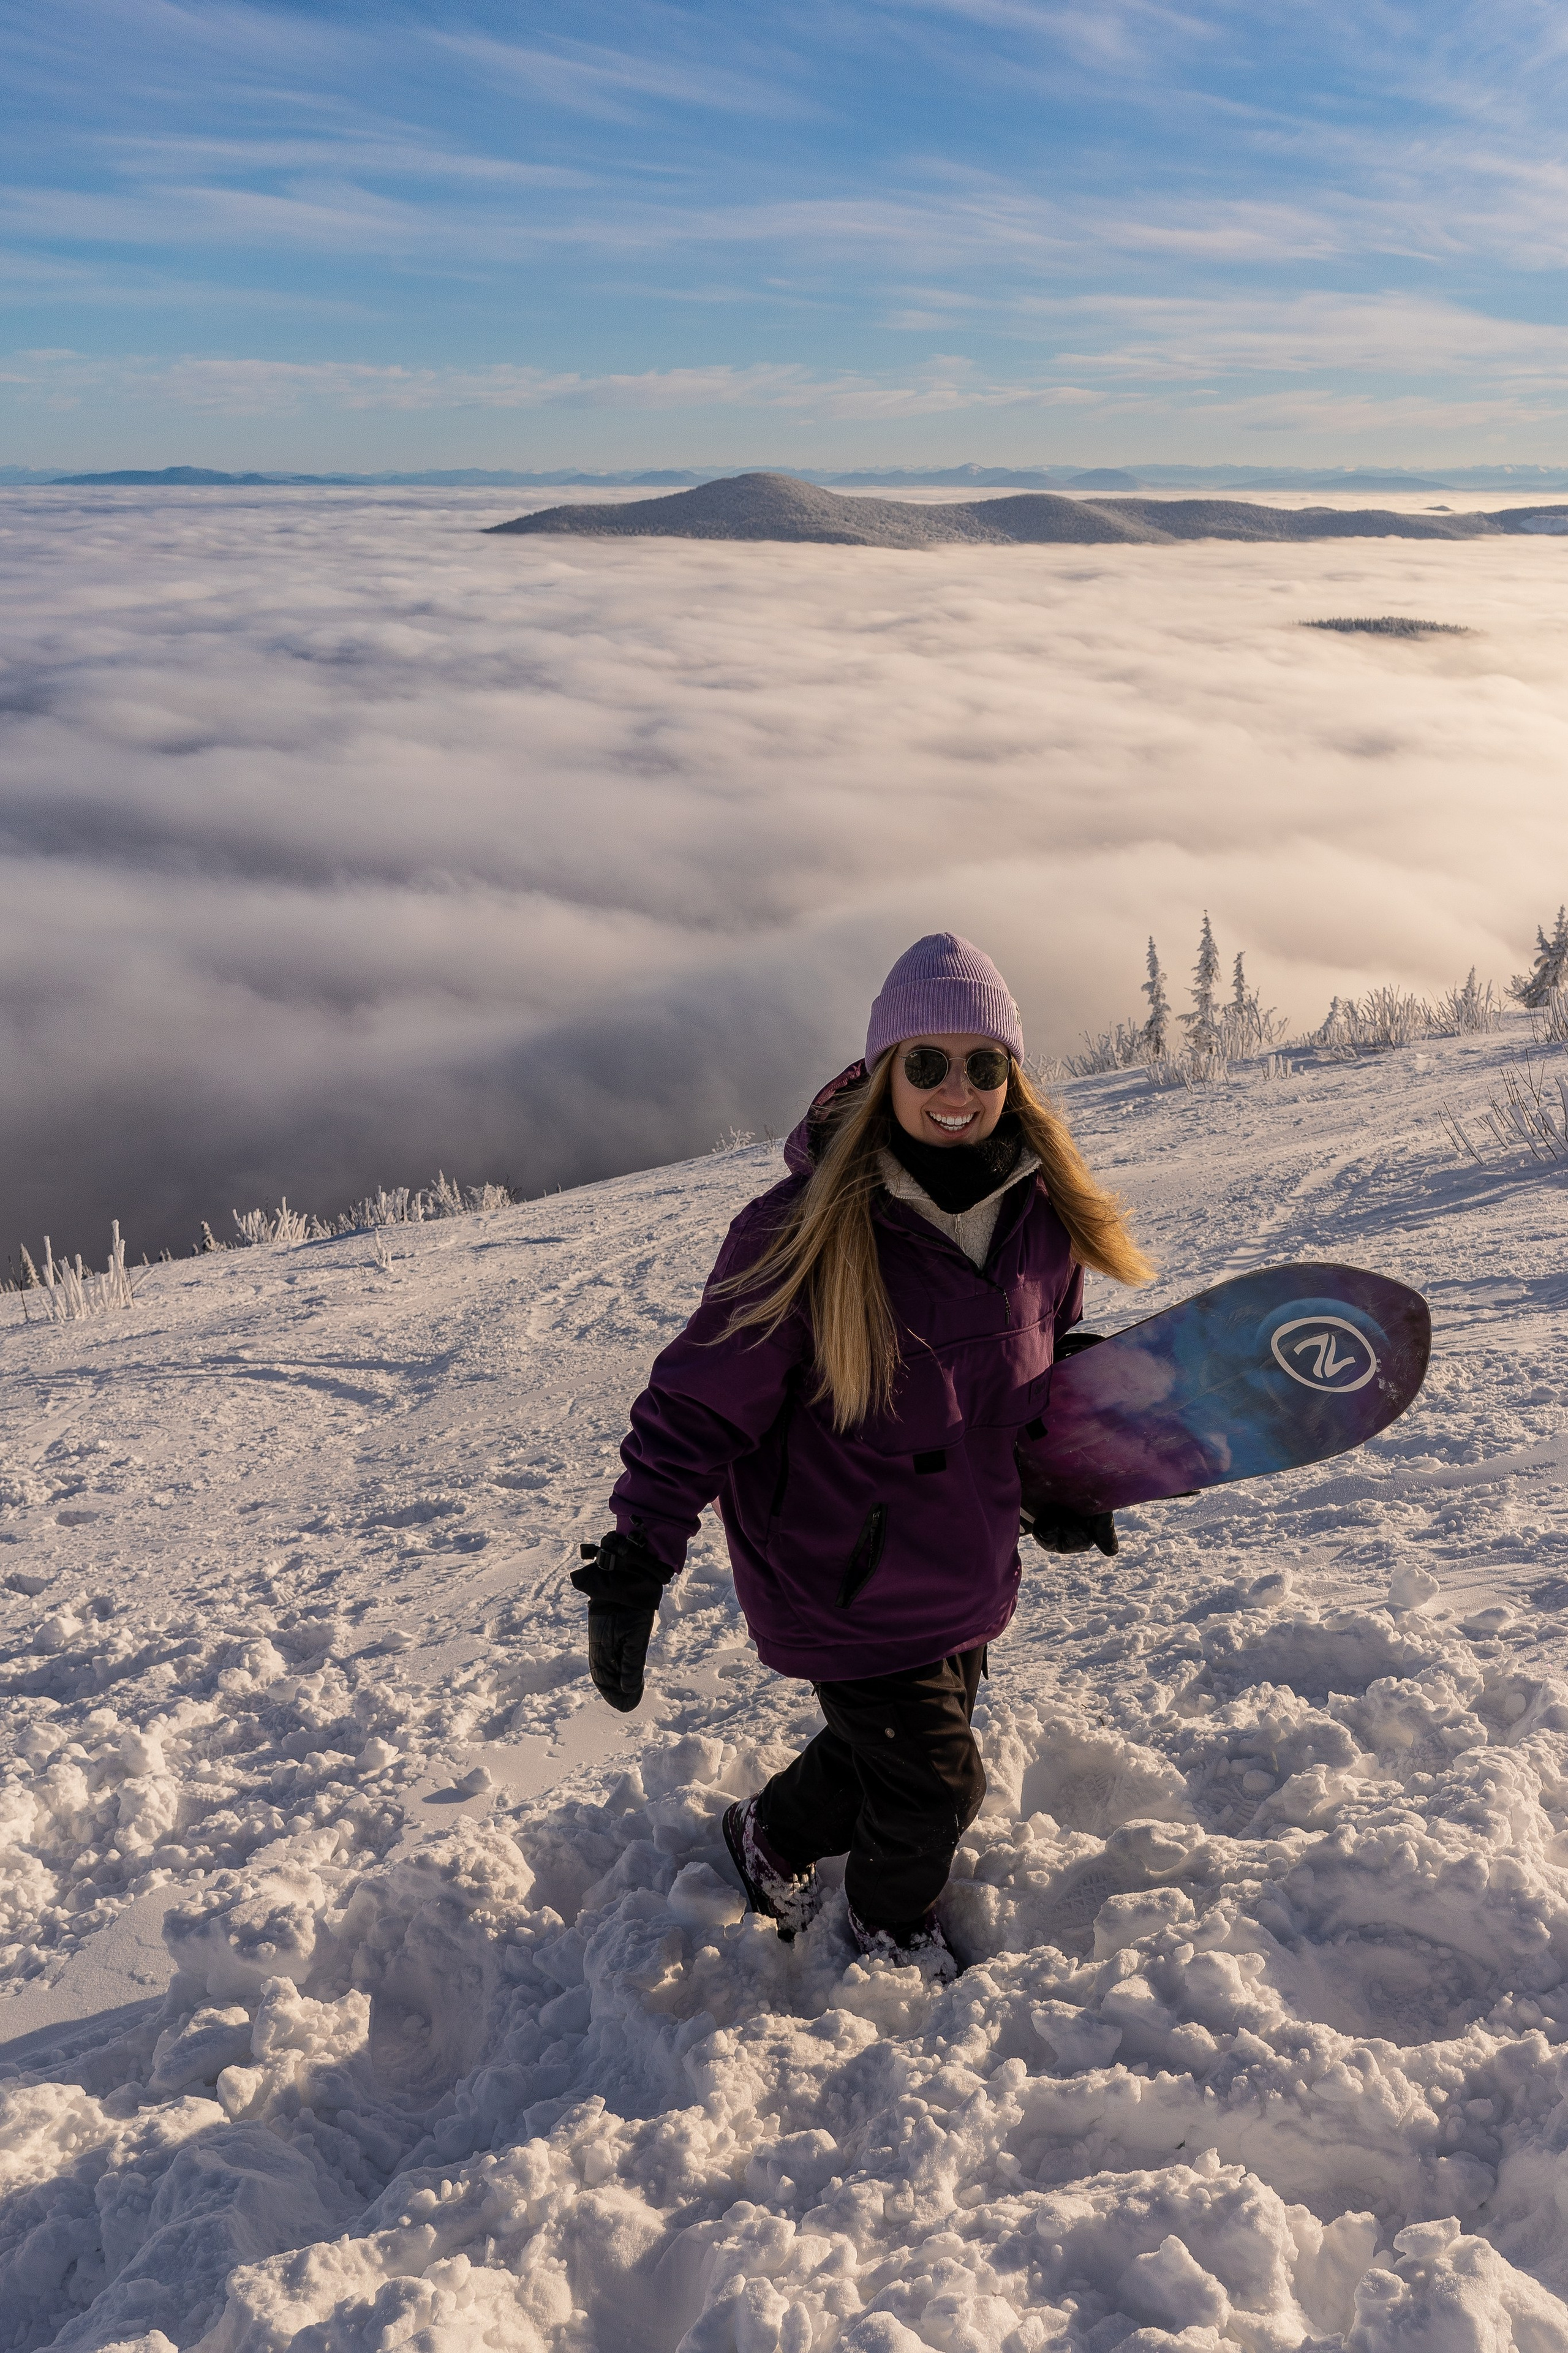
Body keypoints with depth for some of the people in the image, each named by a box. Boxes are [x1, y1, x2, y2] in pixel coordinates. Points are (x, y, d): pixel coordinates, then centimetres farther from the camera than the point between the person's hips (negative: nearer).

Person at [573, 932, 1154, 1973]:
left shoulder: (1041, 1216, -8)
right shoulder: (809, 1231, -25)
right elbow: (700, 1403, -20)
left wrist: (1058, 1488, 9)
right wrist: (632, 1564, -23)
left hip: (972, 1576, 6)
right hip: (844, 1593, -6)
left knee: (882, 1750, 22)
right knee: (937, 1784, 9)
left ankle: (774, 1838, 55)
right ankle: (891, 1926, 44)